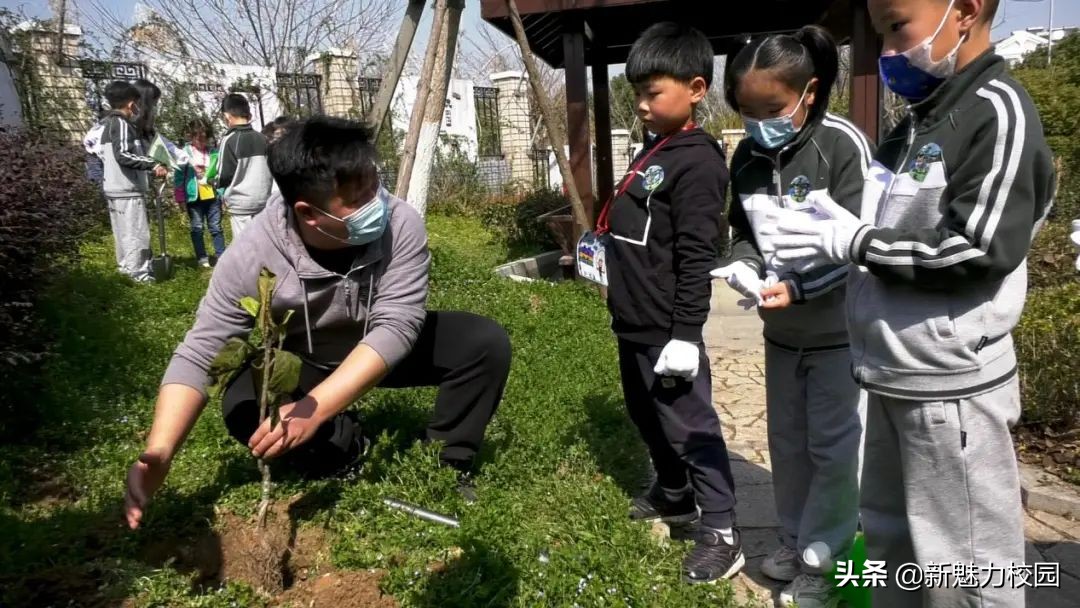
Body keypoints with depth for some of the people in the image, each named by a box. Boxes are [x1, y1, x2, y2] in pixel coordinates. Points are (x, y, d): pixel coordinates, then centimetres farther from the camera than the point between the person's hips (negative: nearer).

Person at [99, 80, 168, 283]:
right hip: (127, 190, -10)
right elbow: (123, 155, -25)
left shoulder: (110, 123, 17)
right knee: (136, 233, -7)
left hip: (116, 189, 10)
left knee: (124, 232, 17)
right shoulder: (121, 124, -14)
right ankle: (139, 272, -6)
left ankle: (126, 266, 25)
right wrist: (153, 164, -26)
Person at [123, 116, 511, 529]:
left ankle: (449, 464, -4)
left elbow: (396, 326, -35)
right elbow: (197, 356, -25)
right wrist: (159, 453, -40)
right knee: (243, 407, -29)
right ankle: (352, 454, -3)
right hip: (301, 362, 0)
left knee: (485, 342, -22)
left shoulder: (400, 223, -31)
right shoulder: (251, 258, -30)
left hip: (387, 349, 1)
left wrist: (316, 407, -47)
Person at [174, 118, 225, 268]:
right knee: (197, 228, 7)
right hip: (194, 197, -1)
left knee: (216, 227, 7)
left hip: (213, 196, 1)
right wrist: (180, 198, -5)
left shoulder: (214, 153, 2)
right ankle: (202, 257, 14)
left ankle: (221, 256, 13)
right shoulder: (184, 153, -4)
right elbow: (178, 177, -3)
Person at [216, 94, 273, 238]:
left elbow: (225, 175, -6)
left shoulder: (229, 140, -9)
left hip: (240, 204, -5)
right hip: (263, 201, 5)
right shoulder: (262, 138, 6)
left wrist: (224, 196, 11)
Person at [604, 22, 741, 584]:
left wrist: (685, 333, -21)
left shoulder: (696, 161, -15)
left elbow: (696, 258, -20)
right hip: (633, 324, 10)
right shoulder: (652, 153, 14)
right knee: (647, 416, 22)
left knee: (690, 425, -1)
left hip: (667, 329, -10)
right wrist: (601, 252, 12)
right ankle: (674, 494, 41)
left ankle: (721, 534, 11)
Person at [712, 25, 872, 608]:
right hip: (780, 331, 6)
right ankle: (794, 540, 36)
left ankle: (821, 559, 22)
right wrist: (741, 268, -13)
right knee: (787, 441, 17)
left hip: (838, 329, -6)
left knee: (832, 447, 5)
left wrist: (797, 285, -31)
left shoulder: (843, 144, -16)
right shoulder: (747, 156, 1)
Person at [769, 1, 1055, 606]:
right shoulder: (918, 122, 13)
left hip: (950, 386, -9)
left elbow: (979, 250, -21)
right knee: (888, 532, 21)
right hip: (893, 378, 9)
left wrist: (852, 241, -16)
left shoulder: (999, 111, -13)